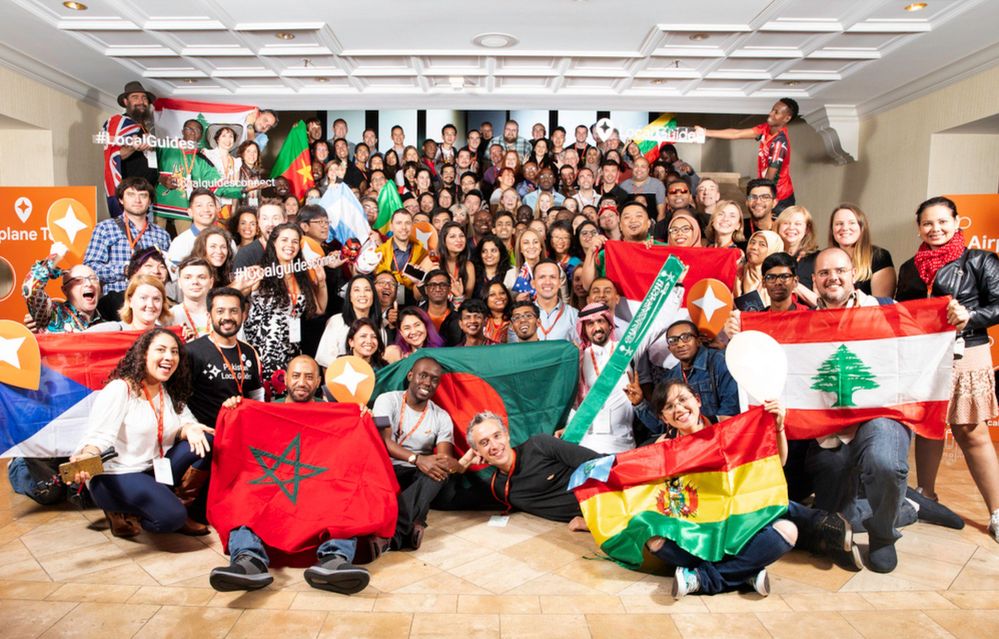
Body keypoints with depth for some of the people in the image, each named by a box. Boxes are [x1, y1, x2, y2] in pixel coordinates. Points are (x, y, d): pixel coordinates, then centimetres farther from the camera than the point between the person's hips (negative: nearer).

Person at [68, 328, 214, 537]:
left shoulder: (170, 392, 11)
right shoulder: (120, 389, -12)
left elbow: (185, 421, 2)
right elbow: (99, 435, -19)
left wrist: (190, 429, -23)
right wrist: (86, 458, -41)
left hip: (155, 471, 7)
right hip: (115, 476, -7)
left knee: (206, 442, -13)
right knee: (171, 517, -28)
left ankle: (182, 504, -1)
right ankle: (119, 511, 1)